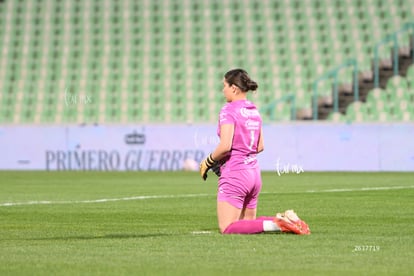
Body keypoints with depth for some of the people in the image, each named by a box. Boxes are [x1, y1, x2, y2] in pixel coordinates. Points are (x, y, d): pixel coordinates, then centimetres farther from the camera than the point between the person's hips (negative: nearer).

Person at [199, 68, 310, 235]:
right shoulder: (254, 110, 12)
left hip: (235, 173, -8)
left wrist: (207, 162, -7)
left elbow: (225, 146, -21)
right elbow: (260, 147, 16)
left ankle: (274, 224, -22)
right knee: (248, 223, 18)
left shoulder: (229, 110, -12)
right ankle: (286, 220, -4)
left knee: (227, 228, -5)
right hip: (254, 173, 8)